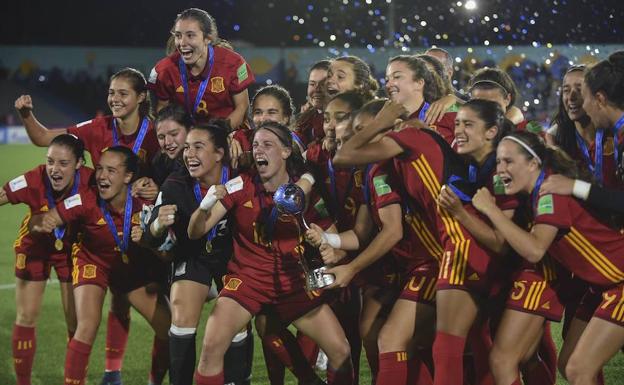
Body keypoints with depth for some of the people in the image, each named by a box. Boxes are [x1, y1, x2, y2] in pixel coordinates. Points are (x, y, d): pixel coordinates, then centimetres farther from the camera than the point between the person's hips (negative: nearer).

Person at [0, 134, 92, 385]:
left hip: (72, 249, 0)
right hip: (35, 247, 0)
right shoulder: (34, 181, -34)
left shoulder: (91, 181, -31)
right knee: (26, 318, 3)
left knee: (76, 322, 3)